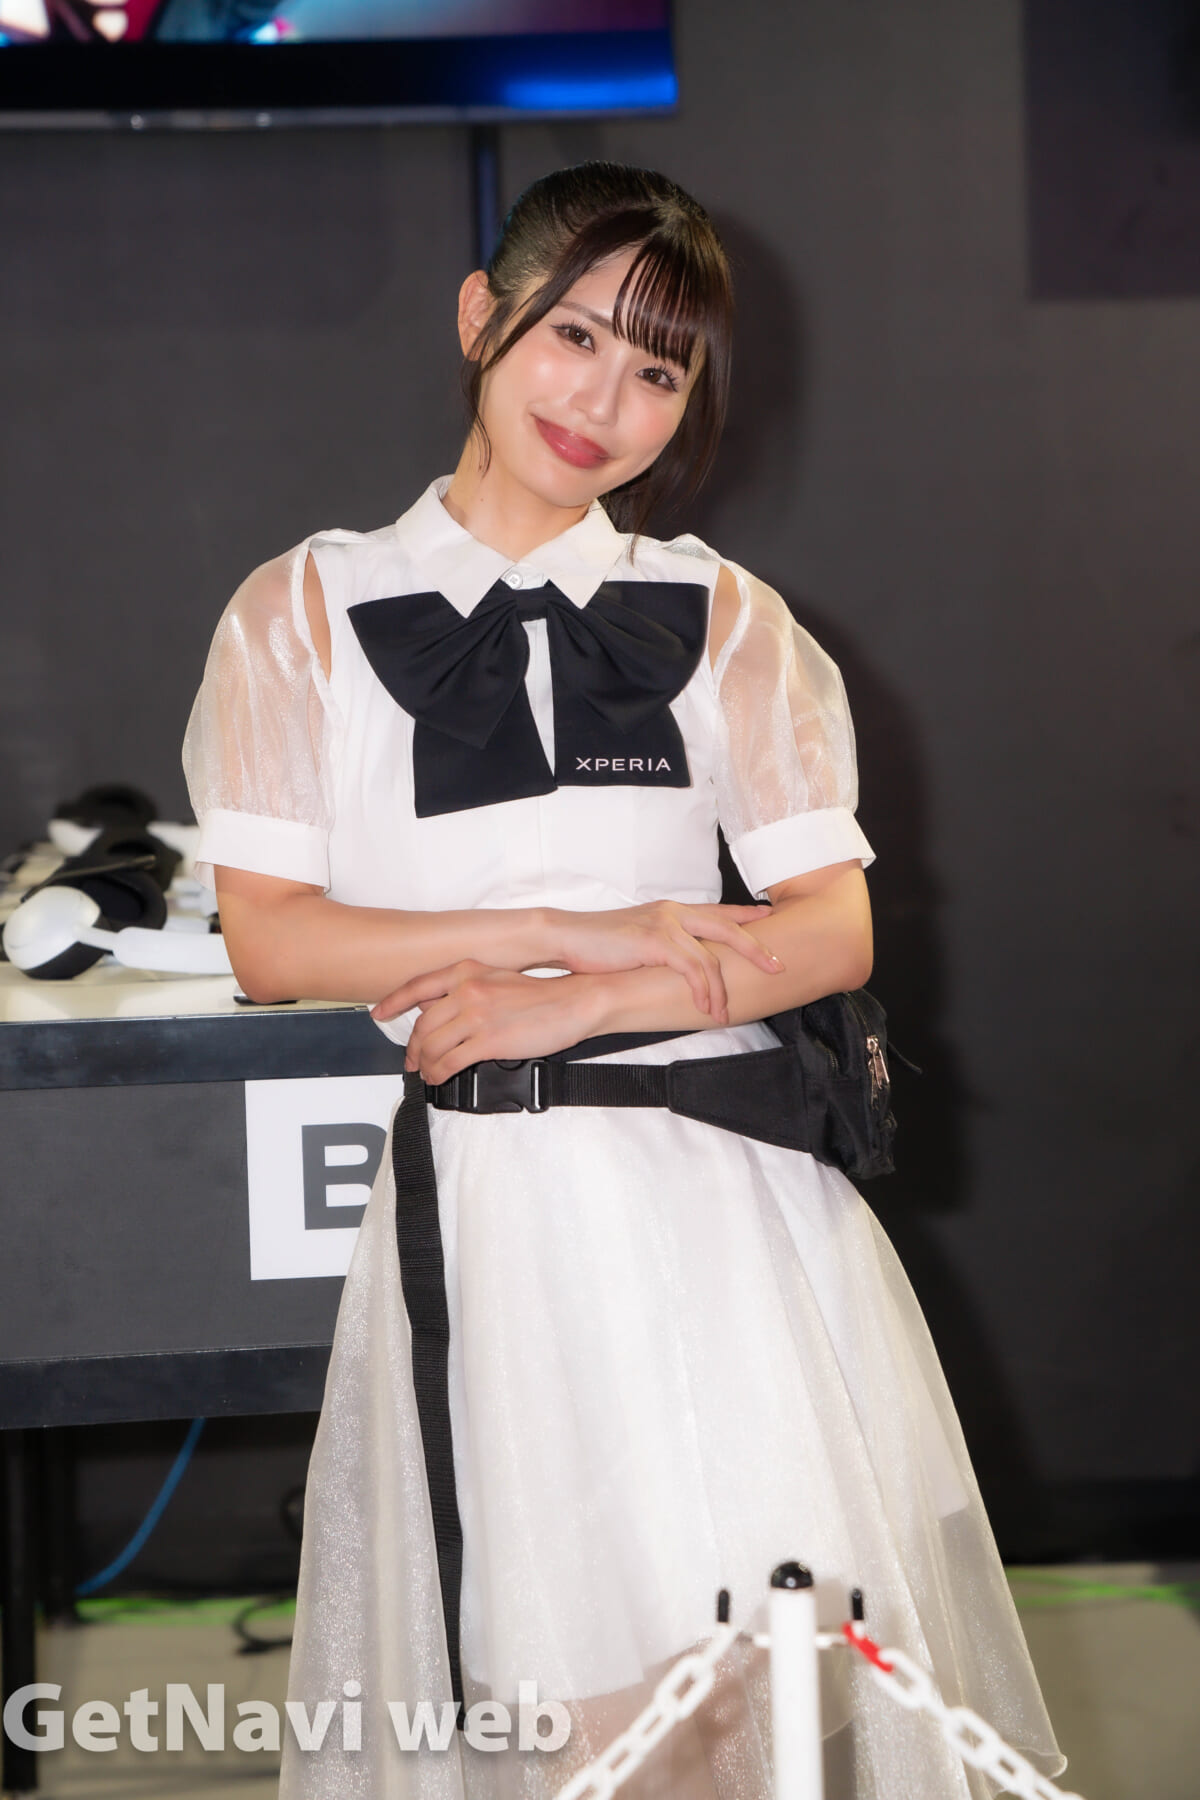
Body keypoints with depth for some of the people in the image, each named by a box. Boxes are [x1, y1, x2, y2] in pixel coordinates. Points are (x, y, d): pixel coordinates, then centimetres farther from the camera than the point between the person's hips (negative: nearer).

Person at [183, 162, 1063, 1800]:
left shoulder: (721, 619, 12)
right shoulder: (310, 613, 8)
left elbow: (834, 927, 4)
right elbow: (269, 938, 0)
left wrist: (569, 1008, -9)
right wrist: (569, 932, -8)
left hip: (726, 1173, 2)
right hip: (491, 1189, -1)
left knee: (776, 1667, -5)